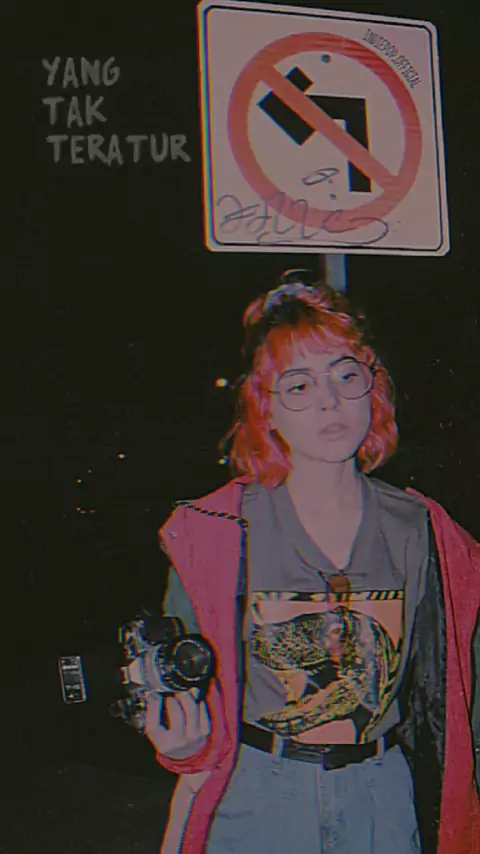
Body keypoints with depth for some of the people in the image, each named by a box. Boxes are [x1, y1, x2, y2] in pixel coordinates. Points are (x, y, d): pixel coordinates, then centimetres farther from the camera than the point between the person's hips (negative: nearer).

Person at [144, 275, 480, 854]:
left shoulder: (418, 530, -4)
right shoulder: (216, 533, -9)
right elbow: (188, 682, -1)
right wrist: (183, 740, -21)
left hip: (386, 798, 2)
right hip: (257, 798, -1)